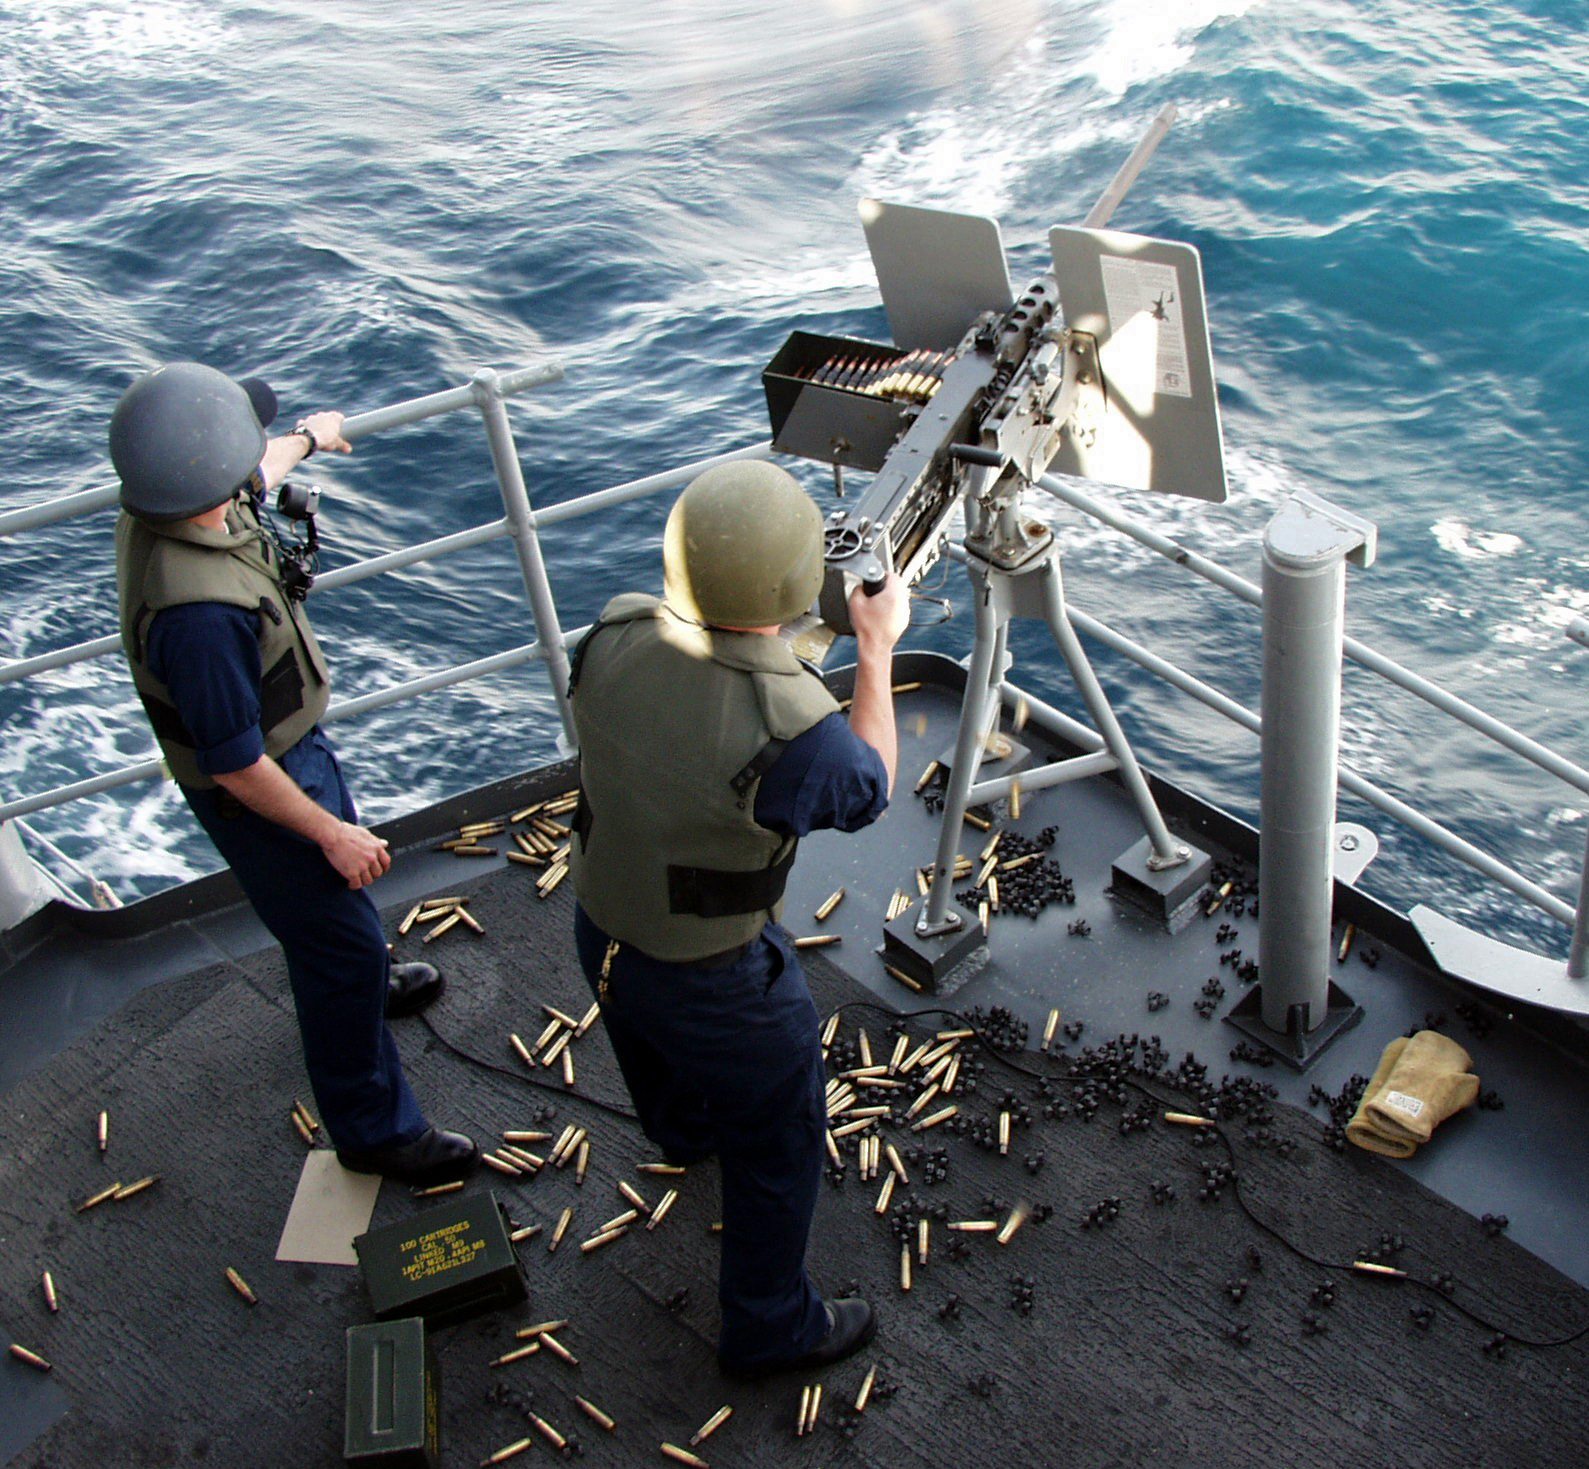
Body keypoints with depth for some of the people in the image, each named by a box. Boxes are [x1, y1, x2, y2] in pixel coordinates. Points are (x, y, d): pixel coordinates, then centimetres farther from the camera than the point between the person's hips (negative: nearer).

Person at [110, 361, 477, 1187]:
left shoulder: (165, 507, -12)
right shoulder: (198, 610, -42)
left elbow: (251, 480, 15)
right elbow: (236, 766, -31)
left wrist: (308, 438, 34)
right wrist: (330, 833, -19)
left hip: (293, 742, 10)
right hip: (259, 791, -10)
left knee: (339, 875, 33)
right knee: (338, 943, 6)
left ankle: (362, 983, 62)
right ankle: (373, 1129, 24)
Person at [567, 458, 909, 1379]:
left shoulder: (616, 636, -21)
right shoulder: (790, 725, -37)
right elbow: (866, 791, -13)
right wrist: (877, 650, -4)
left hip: (601, 933, 7)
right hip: (714, 982, -6)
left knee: (661, 1060, 38)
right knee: (778, 1146, 19)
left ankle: (685, 1130, 72)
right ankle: (770, 1328, 40)